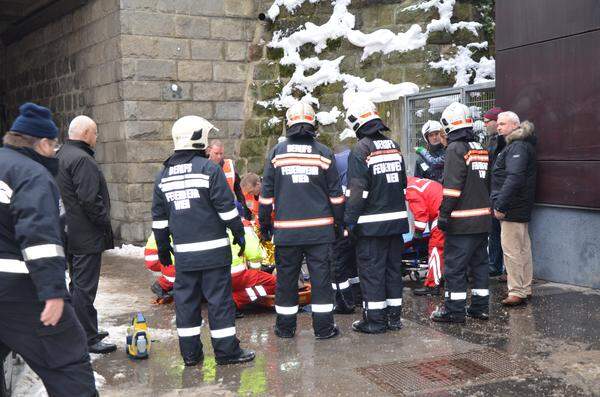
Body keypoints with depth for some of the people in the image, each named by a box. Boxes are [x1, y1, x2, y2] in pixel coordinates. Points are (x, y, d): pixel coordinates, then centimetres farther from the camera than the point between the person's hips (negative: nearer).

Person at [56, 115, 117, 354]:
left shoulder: (60, 156, 14)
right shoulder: (82, 159, -19)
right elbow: (89, 199, -25)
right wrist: (105, 223, -13)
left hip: (70, 233, 10)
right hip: (86, 235, -10)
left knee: (78, 285, 18)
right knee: (85, 287, -4)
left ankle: (86, 332, 30)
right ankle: (88, 339, 3)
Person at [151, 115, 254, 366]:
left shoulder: (163, 175, 9)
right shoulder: (209, 168, -8)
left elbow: (159, 218, 14)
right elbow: (226, 206, -9)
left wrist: (163, 247, 21)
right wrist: (239, 232, 3)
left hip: (183, 252, 5)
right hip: (213, 249, -5)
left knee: (186, 298, 10)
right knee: (219, 298, 1)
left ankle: (190, 353, 15)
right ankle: (226, 351, 6)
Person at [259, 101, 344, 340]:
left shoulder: (276, 152, 1)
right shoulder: (324, 153, 1)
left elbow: (267, 193, 3)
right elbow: (336, 194, 4)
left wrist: (264, 223, 11)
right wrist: (338, 223, 13)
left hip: (286, 229, 0)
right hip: (319, 228, 0)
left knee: (286, 277, 9)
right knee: (321, 276, 5)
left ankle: (285, 327, 17)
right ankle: (323, 327, 9)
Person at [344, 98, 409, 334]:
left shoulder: (361, 150, -12)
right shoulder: (394, 146, 11)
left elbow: (357, 190, -17)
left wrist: (350, 219, -12)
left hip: (372, 222, -7)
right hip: (397, 219, 7)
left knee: (371, 269, 0)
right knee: (393, 266, 13)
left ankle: (374, 319, 4)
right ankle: (394, 317, 20)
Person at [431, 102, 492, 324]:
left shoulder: (456, 149, -12)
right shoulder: (480, 149, 14)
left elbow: (452, 187, -18)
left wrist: (444, 214, -15)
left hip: (462, 221, -8)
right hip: (483, 218, 8)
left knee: (455, 265, -2)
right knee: (479, 262, 14)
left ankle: (454, 310, 2)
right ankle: (480, 307, 20)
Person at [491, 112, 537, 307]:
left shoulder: (517, 147, -15)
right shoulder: (518, 145, 19)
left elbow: (514, 178, -25)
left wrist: (501, 205, -24)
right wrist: (500, 203, 19)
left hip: (513, 209, -11)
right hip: (520, 209, 11)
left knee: (511, 249, -8)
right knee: (523, 248, 15)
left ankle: (517, 292, -3)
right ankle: (525, 289, 23)